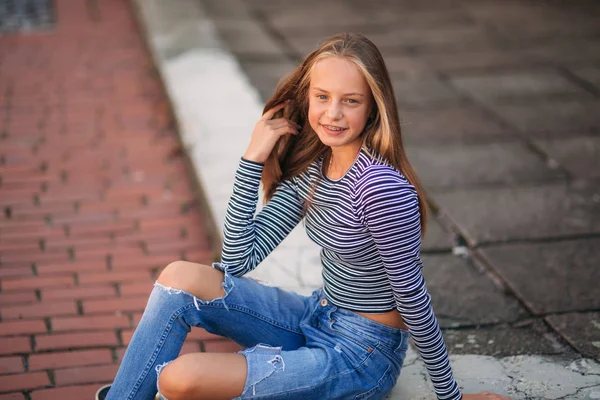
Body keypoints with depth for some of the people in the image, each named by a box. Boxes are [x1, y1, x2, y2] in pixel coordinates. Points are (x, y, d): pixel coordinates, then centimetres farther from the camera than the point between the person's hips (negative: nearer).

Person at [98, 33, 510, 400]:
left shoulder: (382, 187, -26)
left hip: (363, 357, -8)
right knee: (181, 277, -10)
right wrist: (253, 159, -9)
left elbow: (414, 300, -17)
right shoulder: (311, 167, -1)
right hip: (318, 321, 8)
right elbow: (238, 260, -4)